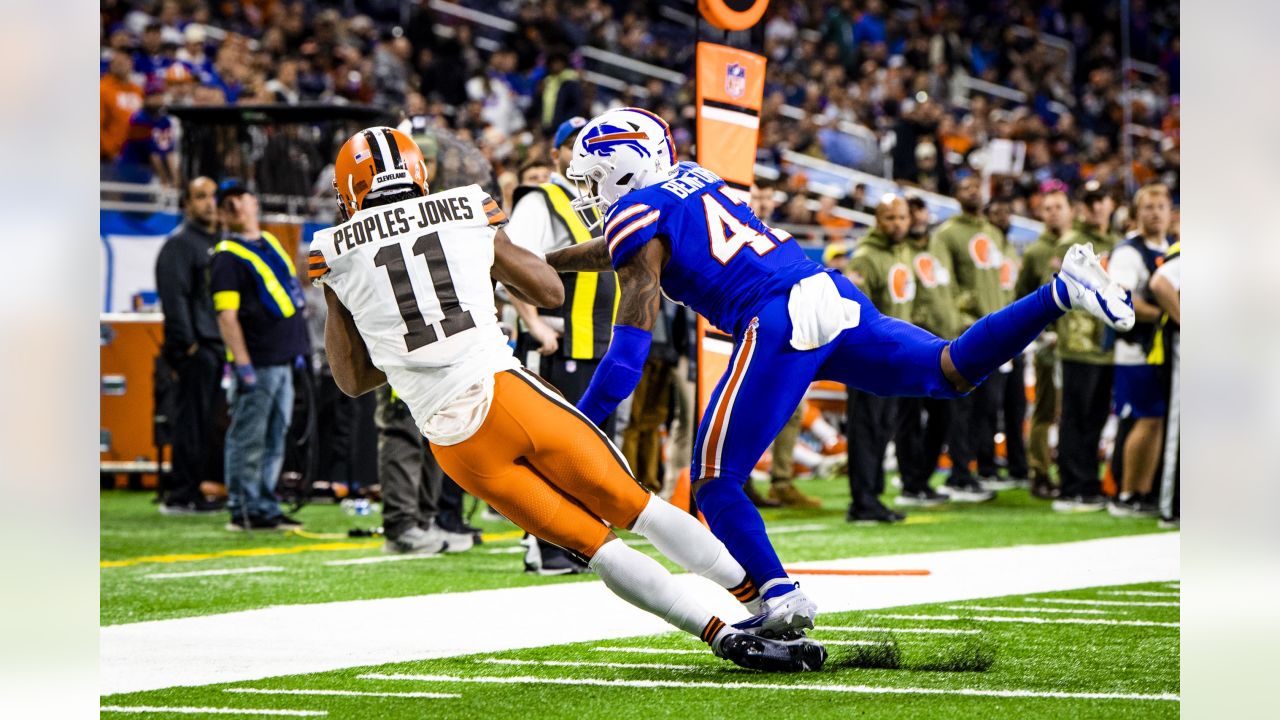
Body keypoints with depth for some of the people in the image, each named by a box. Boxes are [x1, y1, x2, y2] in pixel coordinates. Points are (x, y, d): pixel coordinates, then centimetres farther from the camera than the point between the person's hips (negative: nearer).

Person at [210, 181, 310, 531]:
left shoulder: (271, 243, 16)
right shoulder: (226, 257, -8)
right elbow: (227, 316, -15)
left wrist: (297, 349, 19)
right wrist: (242, 365, -20)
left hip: (282, 358, 8)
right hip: (257, 363, -8)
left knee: (275, 439, 11)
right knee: (248, 440, -5)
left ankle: (265, 506, 17)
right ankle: (244, 509, -2)